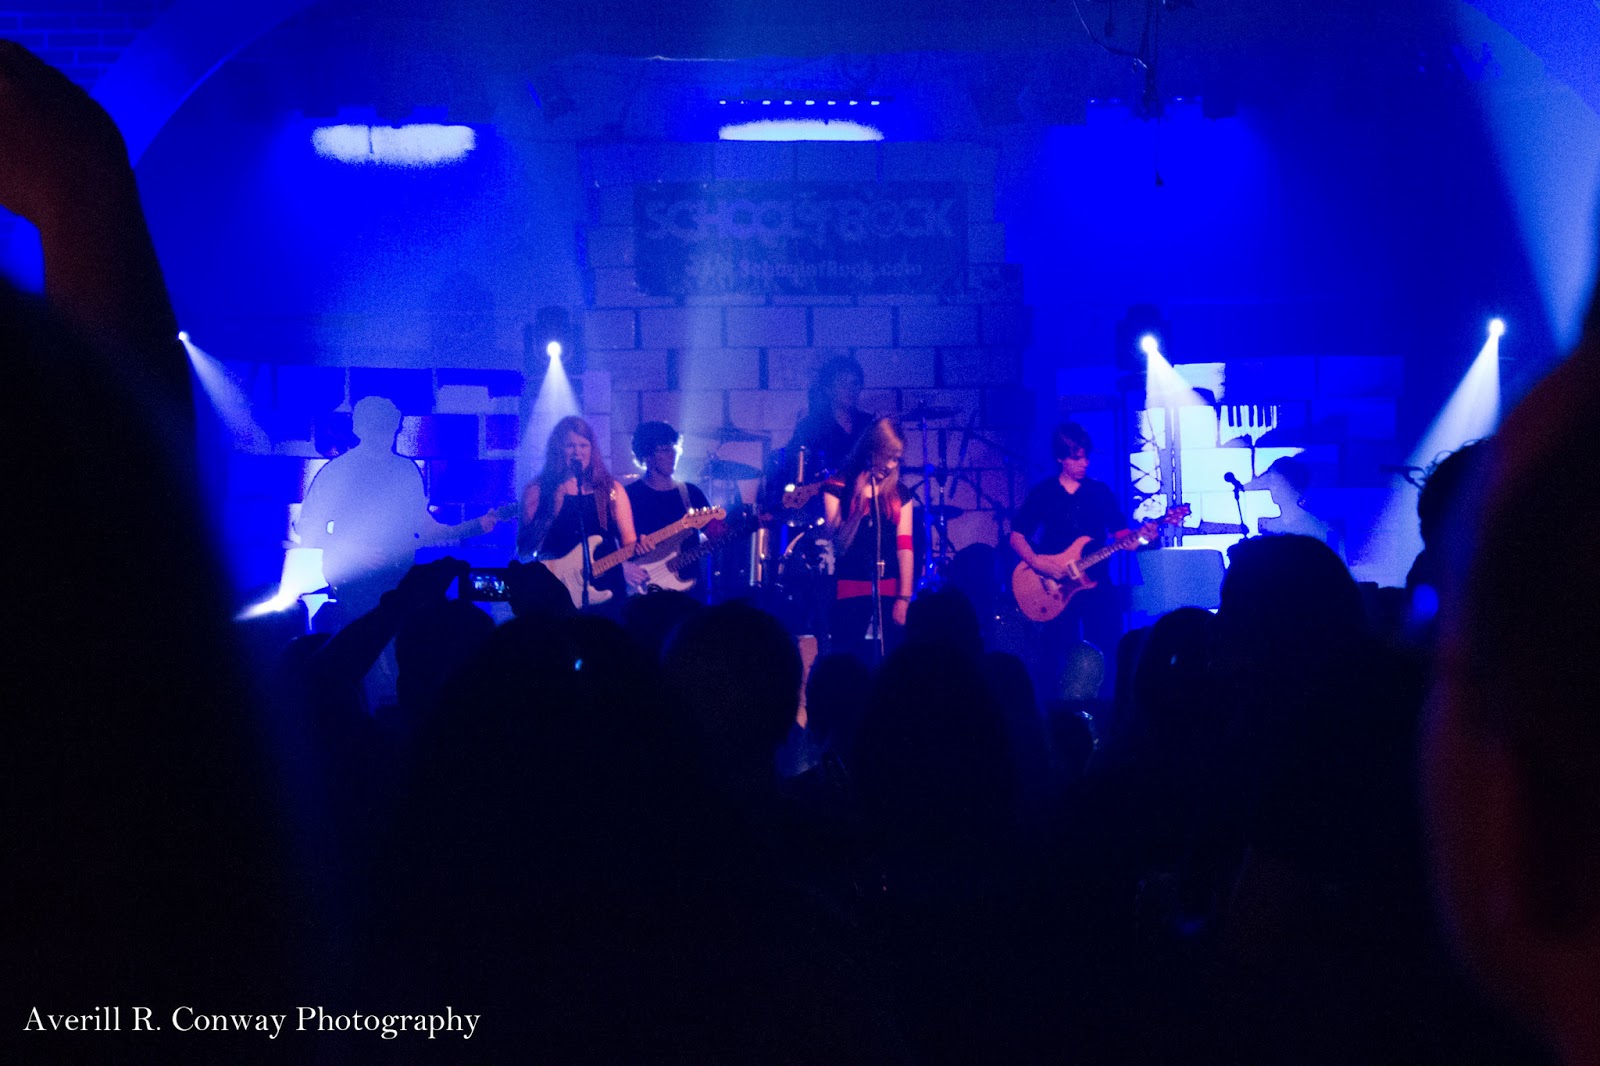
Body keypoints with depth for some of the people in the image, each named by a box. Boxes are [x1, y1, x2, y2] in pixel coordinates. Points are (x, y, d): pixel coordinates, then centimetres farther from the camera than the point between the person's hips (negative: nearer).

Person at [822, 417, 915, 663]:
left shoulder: (898, 493, 10)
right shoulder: (837, 488, 0)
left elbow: (904, 546, 3)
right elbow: (836, 546, -8)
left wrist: (904, 598, -5)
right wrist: (859, 506, -19)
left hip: (889, 592, 3)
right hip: (850, 592, -3)